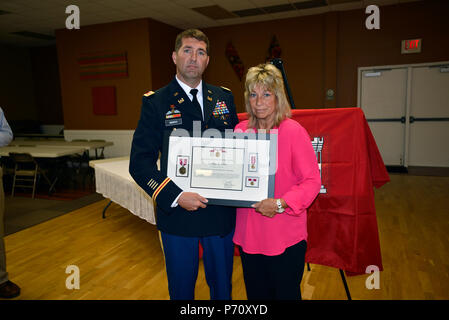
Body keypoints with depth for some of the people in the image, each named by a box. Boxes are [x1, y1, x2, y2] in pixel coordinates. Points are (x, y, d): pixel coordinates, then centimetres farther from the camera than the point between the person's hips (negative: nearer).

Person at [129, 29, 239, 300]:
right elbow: (140, 163, -9)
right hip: (177, 211, -2)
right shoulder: (156, 102, -5)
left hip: (221, 213, 3)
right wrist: (175, 196, -21)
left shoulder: (224, 98, 5)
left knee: (222, 287, 20)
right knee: (181, 289, 19)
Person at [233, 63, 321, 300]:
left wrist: (280, 204, -23)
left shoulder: (293, 131, -12)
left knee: (286, 294, 13)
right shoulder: (241, 130, 3)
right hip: (249, 234, 5)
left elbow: (312, 181, -11)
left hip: (285, 237, -4)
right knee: (255, 294, 21)